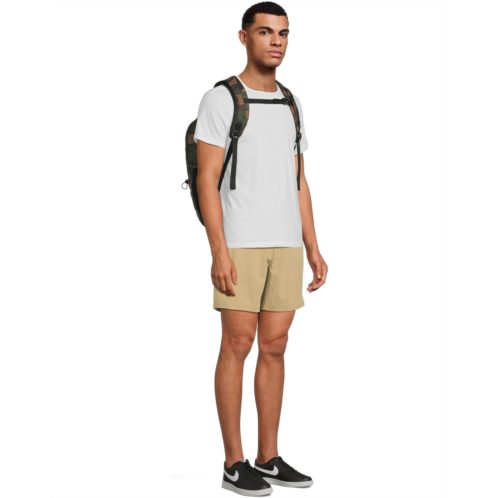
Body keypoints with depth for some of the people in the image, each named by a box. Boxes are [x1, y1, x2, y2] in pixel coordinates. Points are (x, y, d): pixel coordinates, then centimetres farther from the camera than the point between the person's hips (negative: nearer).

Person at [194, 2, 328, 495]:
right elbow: (206, 181, -11)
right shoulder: (219, 99, -5)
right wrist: (219, 252, -19)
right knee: (238, 345, -5)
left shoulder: (289, 104, 16)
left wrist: (312, 249, 10)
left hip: (285, 244, 6)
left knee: (274, 346, 7)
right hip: (239, 242, -6)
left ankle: (268, 458, 15)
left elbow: (298, 184, 16)